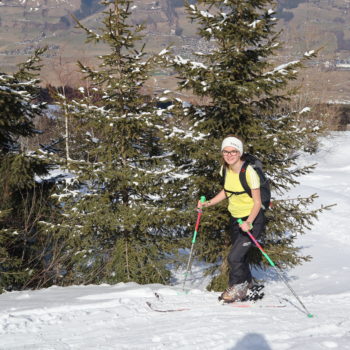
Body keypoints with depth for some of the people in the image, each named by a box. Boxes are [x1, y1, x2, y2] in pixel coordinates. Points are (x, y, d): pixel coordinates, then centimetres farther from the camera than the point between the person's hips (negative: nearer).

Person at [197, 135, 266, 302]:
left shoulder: (249, 172, -23)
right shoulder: (227, 170, -2)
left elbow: (257, 202, -19)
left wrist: (248, 223, -33)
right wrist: (208, 203, 5)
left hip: (253, 220, -7)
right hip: (235, 218, 7)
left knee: (234, 257, -13)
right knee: (239, 255, 17)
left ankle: (237, 287, 12)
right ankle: (247, 283, 44)